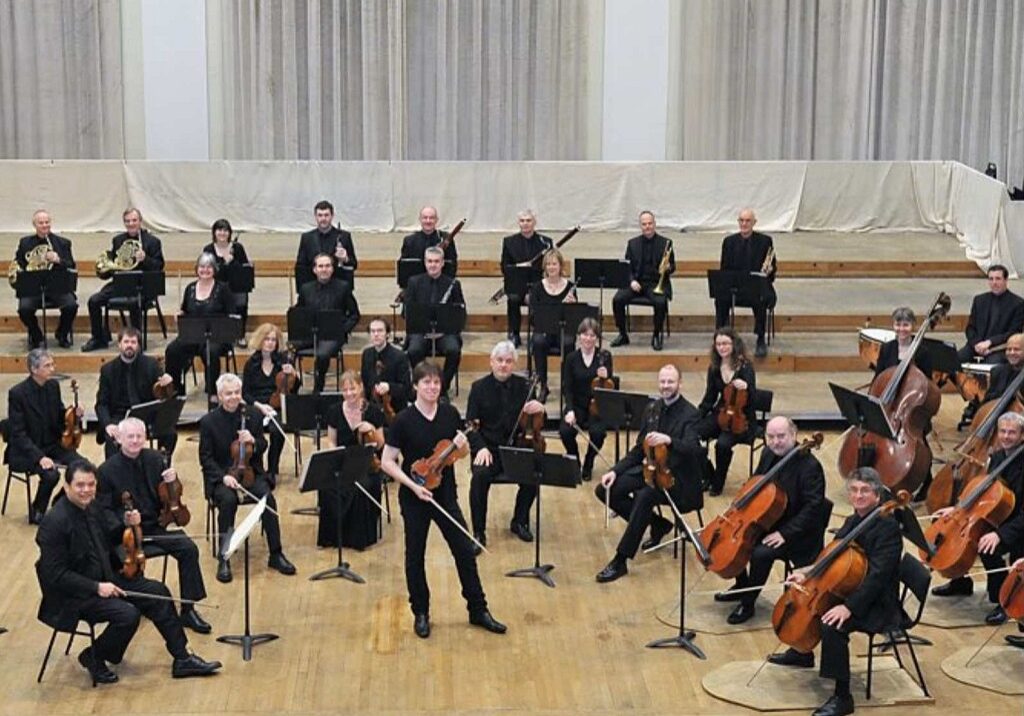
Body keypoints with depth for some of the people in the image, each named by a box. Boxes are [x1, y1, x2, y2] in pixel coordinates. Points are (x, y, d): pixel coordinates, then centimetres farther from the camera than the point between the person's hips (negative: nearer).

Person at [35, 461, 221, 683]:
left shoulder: (92, 507, 3)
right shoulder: (54, 523, -22)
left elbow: (108, 539, 20)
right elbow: (55, 574, -23)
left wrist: (126, 524, 0)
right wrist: (95, 587, -26)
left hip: (104, 579, 9)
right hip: (73, 595, -9)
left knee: (157, 591, 1)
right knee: (128, 614, -26)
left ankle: (182, 659, 9)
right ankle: (93, 658, 1)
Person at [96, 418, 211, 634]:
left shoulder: (154, 459, 4)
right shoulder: (106, 470, -6)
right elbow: (103, 510, -4)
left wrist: (172, 481, -11)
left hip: (156, 525, 3)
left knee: (189, 549, -20)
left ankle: (188, 610, -8)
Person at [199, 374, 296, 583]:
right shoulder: (208, 421, -3)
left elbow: (263, 447, 8)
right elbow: (205, 458, -3)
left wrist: (253, 442, -16)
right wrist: (224, 476, -19)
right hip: (221, 476, -2)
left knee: (268, 497, -26)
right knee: (228, 500, -33)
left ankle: (276, 554, -14)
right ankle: (224, 559, -22)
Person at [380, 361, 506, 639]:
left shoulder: (450, 413, -2)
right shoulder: (404, 421, -13)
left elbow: (461, 451, 11)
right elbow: (387, 462, -11)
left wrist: (461, 445, -12)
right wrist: (413, 485, -21)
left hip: (445, 494, 3)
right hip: (414, 498, -3)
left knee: (465, 550, 6)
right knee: (415, 555, 8)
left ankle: (478, 610, 19)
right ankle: (421, 613, 24)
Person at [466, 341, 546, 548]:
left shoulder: (523, 386, 5)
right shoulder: (479, 388, 1)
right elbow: (471, 425, -2)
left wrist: (540, 408, -23)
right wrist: (481, 447, -21)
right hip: (488, 449, -1)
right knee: (480, 476, -32)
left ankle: (520, 522, 1)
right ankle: (478, 531, -16)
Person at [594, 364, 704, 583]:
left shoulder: (690, 414, -11)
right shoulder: (652, 408, 8)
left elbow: (692, 449, -27)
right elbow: (639, 449, 13)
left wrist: (668, 440, -45)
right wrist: (616, 470, -1)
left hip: (676, 476, -7)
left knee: (644, 496, -35)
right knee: (605, 489, -9)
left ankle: (620, 561, -29)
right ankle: (658, 524, 7)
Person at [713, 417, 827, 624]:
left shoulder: (810, 466, -23)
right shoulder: (769, 455, 2)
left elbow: (813, 507, -24)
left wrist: (785, 533, -28)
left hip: (795, 532, -8)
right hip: (766, 521, 8)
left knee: (761, 553, -28)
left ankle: (747, 604, -6)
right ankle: (741, 586, 23)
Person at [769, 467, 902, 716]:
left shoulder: (888, 527, -20)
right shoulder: (853, 521, 8)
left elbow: (878, 574, -29)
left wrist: (849, 606, -36)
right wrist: (807, 575, 1)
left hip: (875, 604, -10)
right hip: (847, 590, 10)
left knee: (832, 624, -34)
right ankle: (802, 653, 41)